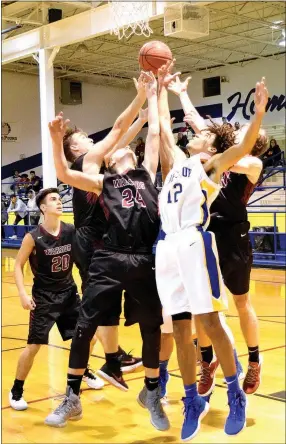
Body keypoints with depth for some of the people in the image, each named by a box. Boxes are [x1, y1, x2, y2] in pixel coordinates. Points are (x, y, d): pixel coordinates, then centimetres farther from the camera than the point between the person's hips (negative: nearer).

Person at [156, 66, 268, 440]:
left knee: (210, 321, -7)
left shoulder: (211, 166, 8)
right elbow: (164, 125, 35)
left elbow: (244, 146, -9)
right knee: (180, 328, 6)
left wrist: (259, 114, -23)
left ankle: (235, 396, 6)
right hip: (168, 246, 6)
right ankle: (193, 402, 16)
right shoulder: (177, 161, 25)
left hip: (194, 242, -6)